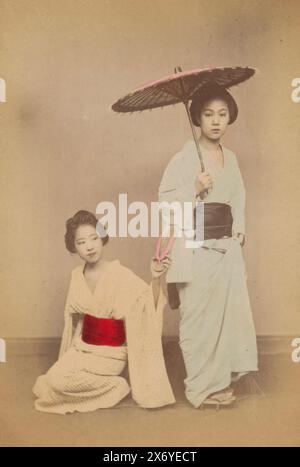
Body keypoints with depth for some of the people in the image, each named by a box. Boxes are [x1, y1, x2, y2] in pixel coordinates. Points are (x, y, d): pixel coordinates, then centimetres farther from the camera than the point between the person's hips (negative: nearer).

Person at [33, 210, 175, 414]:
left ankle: (116, 386, -2)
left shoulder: (120, 274, -17)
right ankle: (112, 386, 8)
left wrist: (156, 279, -46)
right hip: (80, 347, 6)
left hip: (110, 353, -6)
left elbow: (149, 305, -27)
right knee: (53, 378, -10)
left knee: (58, 381, -21)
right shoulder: (77, 275, 0)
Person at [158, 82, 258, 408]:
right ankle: (202, 385, 14)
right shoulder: (185, 157, -6)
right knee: (199, 316, 0)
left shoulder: (231, 158, 13)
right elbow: (164, 200, -9)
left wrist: (239, 230, 7)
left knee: (229, 311, 9)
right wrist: (195, 190, -20)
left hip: (227, 247, 6)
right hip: (196, 247, -6)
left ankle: (221, 377, 25)